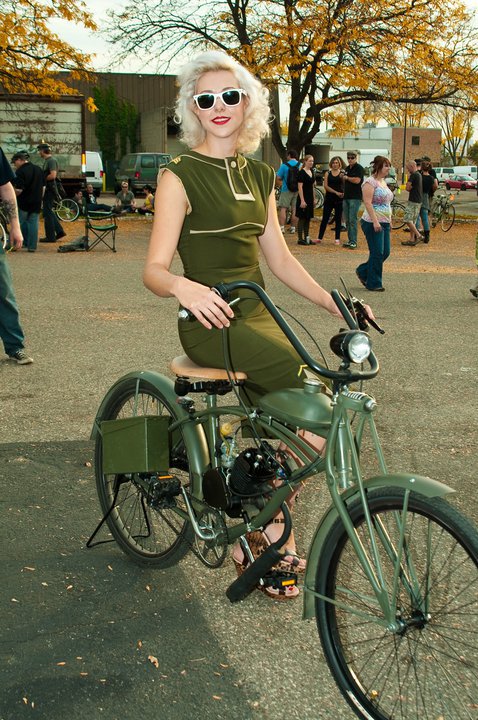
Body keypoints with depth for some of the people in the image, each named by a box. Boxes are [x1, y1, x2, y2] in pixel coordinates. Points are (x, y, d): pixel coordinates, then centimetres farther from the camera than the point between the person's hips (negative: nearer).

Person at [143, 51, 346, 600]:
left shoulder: (258, 175, 14)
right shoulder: (181, 175, -6)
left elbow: (279, 258, 16)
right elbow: (153, 270, -12)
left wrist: (333, 303, 7)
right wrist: (182, 286, -34)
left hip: (255, 315, 7)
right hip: (209, 322, -7)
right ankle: (272, 531, -4)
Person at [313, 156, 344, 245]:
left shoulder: (342, 173, 3)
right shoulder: (328, 173, 6)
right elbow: (326, 186, -3)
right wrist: (336, 192, -13)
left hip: (339, 199, -1)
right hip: (329, 198, 1)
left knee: (338, 219, 4)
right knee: (325, 218, 3)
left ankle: (337, 239, 9)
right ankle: (320, 238, 9)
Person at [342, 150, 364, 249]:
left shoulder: (359, 168, -7)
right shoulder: (347, 168, 18)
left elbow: (357, 180, -20)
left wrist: (347, 178, -6)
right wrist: (342, 177, 10)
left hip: (355, 197, -8)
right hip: (346, 197, 8)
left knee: (352, 220, -11)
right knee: (347, 220, 9)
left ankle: (353, 242, -9)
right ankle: (350, 240, 15)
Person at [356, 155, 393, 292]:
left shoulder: (383, 182, 17)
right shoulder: (370, 182, -10)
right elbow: (367, 202, -19)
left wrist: (389, 220, 20)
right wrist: (375, 221, -24)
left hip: (384, 223, 9)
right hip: (373, 223, -9)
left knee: (385, 252, 7)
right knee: (377, 253, -7)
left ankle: (363, 271, 23)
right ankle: (374, 283, 3)